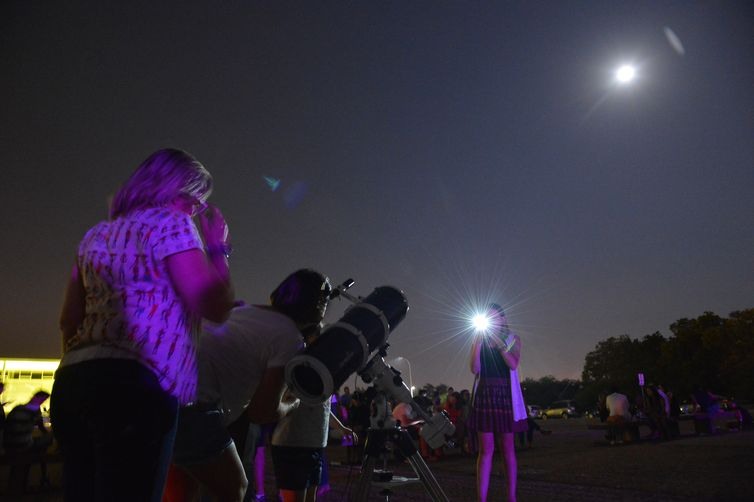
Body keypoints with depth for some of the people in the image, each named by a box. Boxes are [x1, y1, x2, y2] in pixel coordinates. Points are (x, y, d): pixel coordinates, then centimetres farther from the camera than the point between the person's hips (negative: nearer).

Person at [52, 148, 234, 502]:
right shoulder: (169, 223, -1)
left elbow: (69, 320, 25)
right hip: (132, 383, -9)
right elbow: (215, 307, -8)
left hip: (71, 381, 9)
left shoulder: (95, 235, 23)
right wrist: (218, 247, 5)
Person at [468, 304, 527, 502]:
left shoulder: (512, 339, 7)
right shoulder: (479, 339, 10)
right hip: (484, 394, 0)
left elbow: (513, 364, -10)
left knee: (507, 448, 5)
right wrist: (478, 343, -9)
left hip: (505, 395, 0)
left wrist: (497, 340, -12)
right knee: (486, 449, -3)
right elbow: (475, 369, -2)